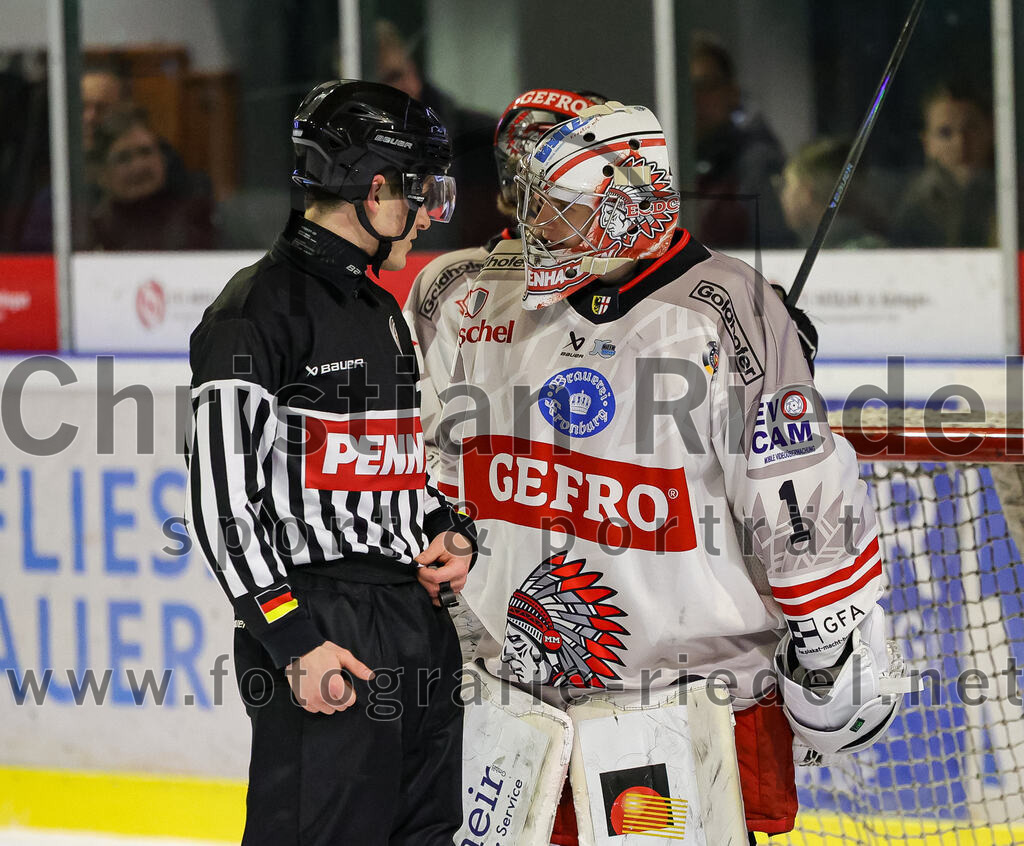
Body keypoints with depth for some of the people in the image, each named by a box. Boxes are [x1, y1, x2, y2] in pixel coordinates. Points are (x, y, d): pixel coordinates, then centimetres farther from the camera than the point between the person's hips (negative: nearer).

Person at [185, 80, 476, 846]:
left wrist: (450, 532, 9)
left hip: (420, 625, 9)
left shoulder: (380, 310, 19)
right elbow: (223, 500, -16)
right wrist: (295, 643, -19)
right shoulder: (259, 311, -11)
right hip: (325, 638, -9)